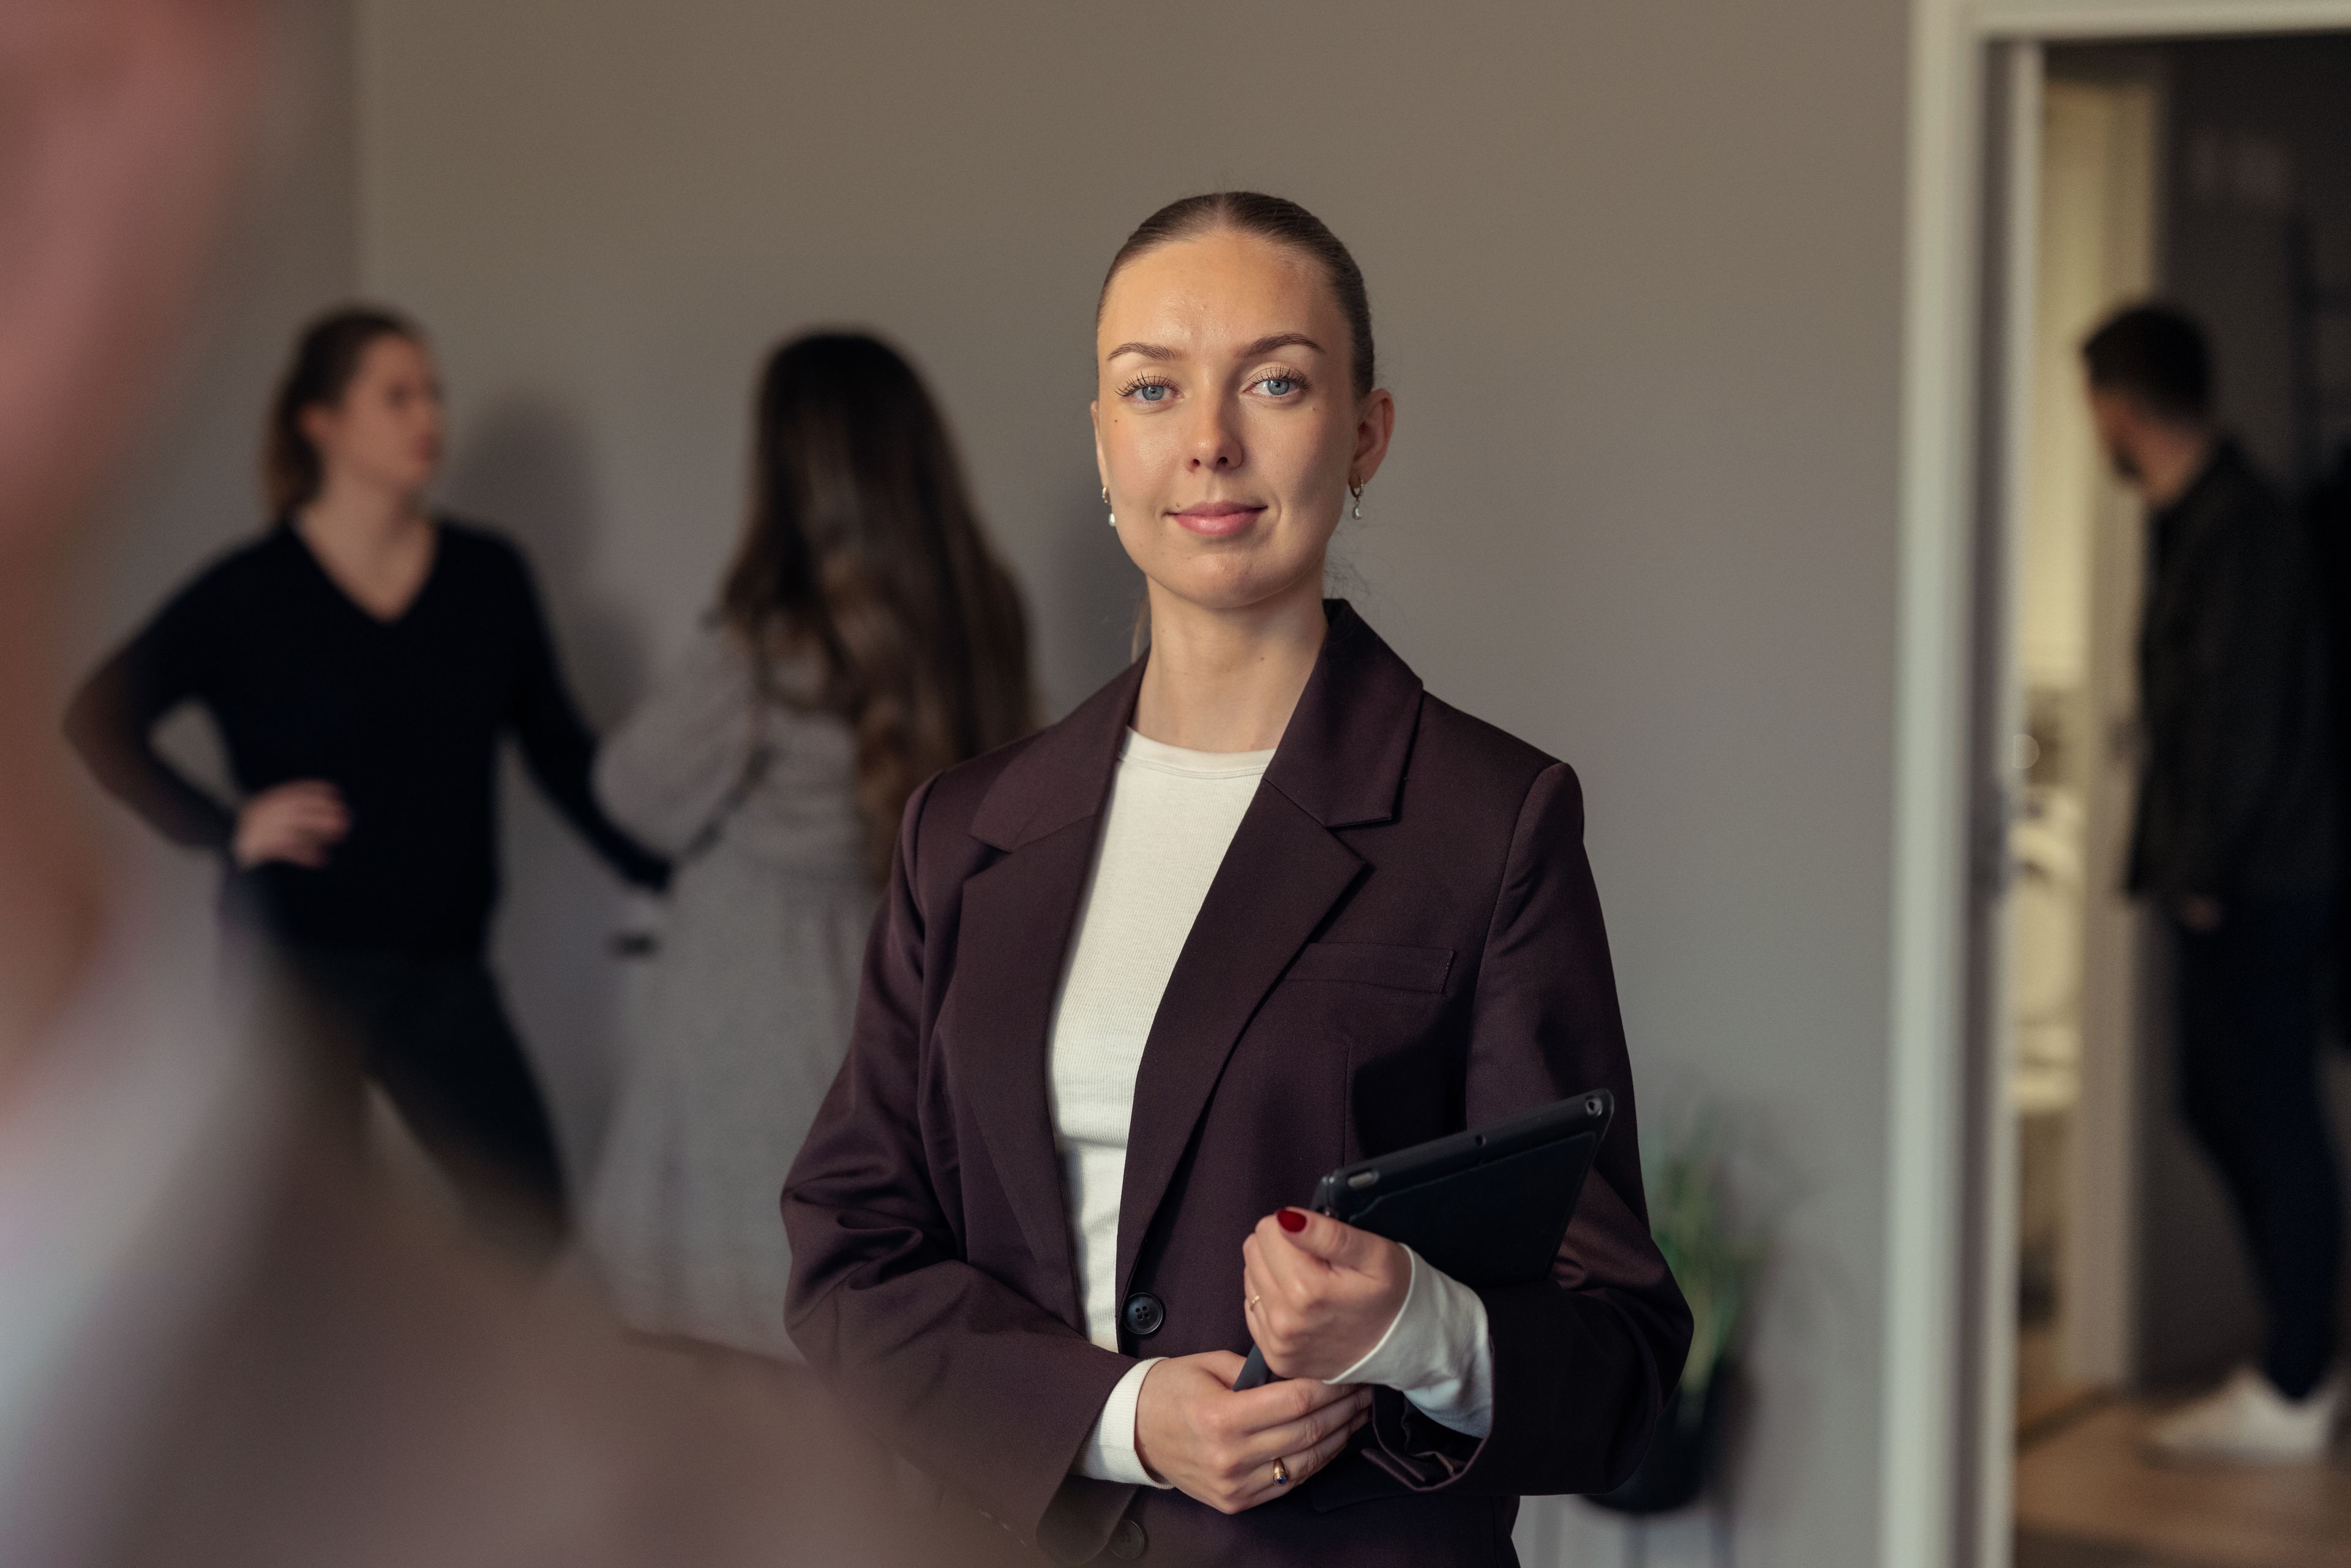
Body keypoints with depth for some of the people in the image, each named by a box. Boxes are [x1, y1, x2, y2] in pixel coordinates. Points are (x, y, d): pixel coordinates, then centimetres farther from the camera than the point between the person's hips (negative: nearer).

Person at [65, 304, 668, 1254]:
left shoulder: (488, 578, 5)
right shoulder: (251, 595, -4)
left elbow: (558, 751, 11)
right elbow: (98, 722, -1)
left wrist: (669, 880, 4)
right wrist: (224, 829, -10)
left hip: (442, 970, 3)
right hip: (294, 959, -3)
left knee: (534, 1226, -3)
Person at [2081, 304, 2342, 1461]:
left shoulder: (2239, 531, -17)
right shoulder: (2192, 522, 14)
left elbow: (2241, 721, -21)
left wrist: (2198, 873, -15)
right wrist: (2171, 863, 14)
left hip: (2255, 888, -10)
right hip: (2219, 880, 10)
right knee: (2221, 1108, 15)